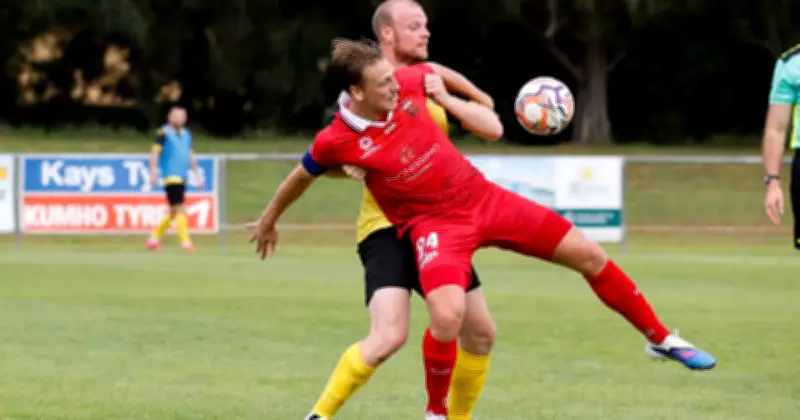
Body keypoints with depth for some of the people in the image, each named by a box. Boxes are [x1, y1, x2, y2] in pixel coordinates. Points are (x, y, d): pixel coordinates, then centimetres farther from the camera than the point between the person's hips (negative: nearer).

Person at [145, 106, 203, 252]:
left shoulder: (186, 134, 16)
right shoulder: (164, 133, -5)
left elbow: (190, 155, 23)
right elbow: (155, 153, -8)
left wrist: (197, 173, 20)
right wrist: (153, 173, -15)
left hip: (182, 178, 8)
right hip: (171, 177, -8)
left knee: (173, 212, 11)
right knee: (180, 209, -13)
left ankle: (153, 239, 22)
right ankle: (185, 242, -12)